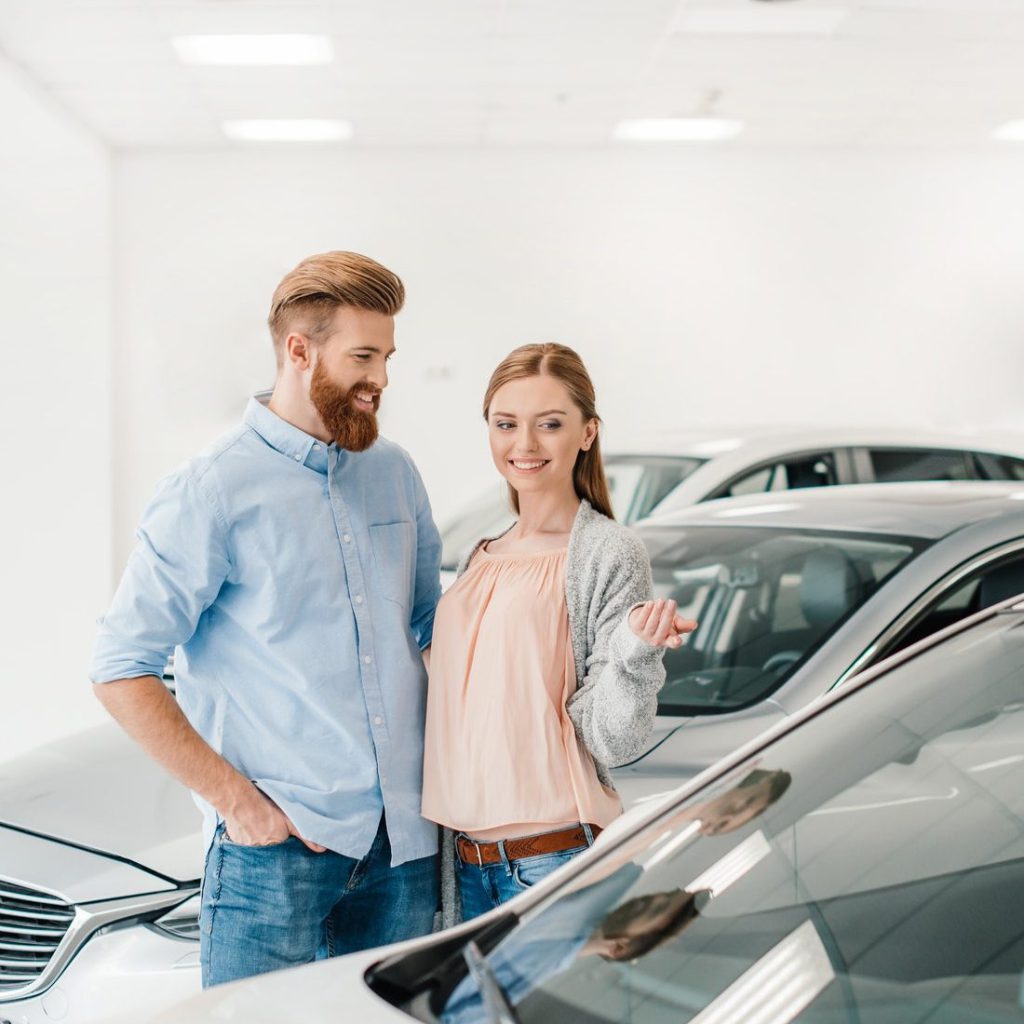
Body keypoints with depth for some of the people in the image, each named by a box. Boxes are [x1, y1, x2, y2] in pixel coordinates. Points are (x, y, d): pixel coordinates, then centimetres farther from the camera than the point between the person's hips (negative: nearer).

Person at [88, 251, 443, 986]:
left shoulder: (394, 472, 11)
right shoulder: (215, 492, -9)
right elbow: (121, 670, -10)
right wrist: (235, 798, -14)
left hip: (405, 843, 6)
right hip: (279, 846, -6)